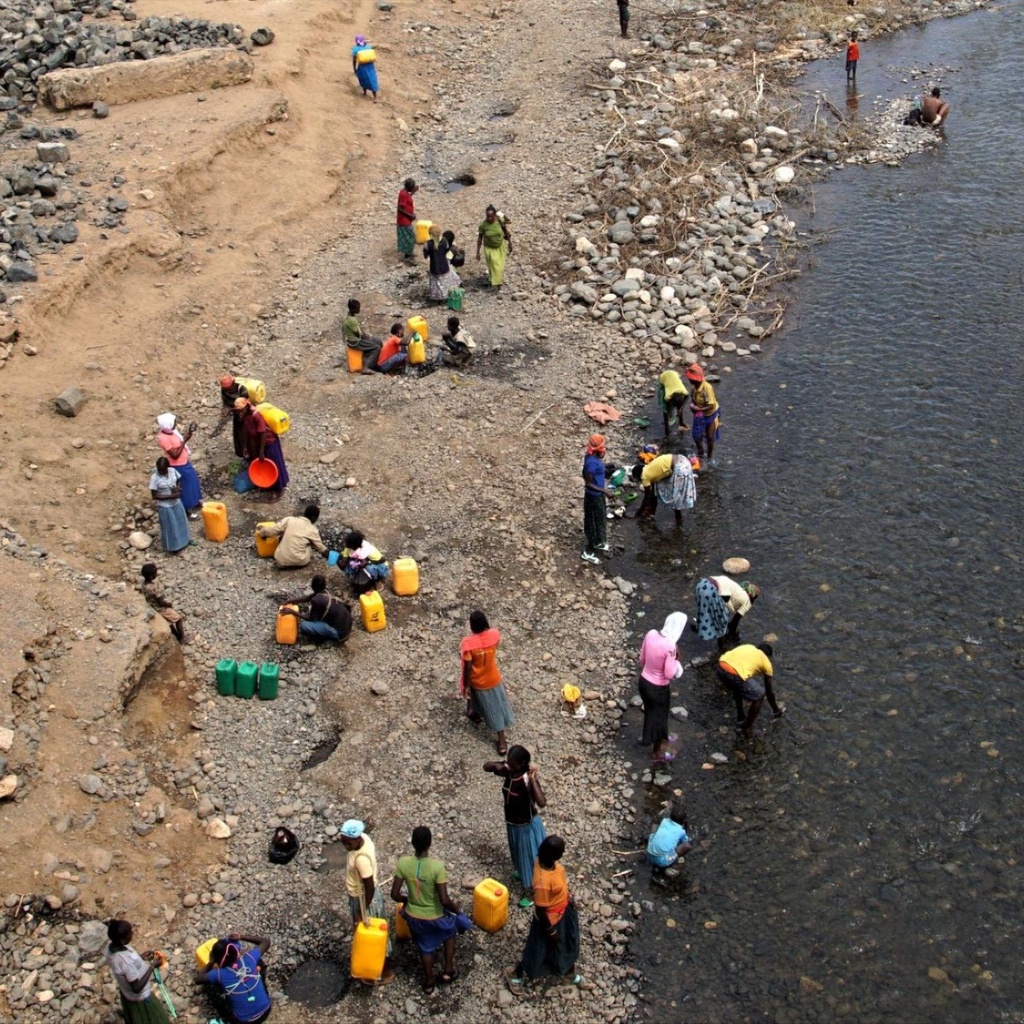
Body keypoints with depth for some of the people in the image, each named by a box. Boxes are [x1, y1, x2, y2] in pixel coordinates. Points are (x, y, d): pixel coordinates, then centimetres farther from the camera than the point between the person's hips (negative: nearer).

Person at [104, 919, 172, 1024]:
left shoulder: (110, 946, -18)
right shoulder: (126, 961, -43)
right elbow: (137, 987, -31)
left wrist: (140, 958, -1)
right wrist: (152, 966, -27)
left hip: (126, 992, 7)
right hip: (140, 997, -7)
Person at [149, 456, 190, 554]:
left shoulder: (173, 471, -11)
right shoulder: (154, 477, -25)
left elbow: (179, 480, 8)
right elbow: (154, 496, -21)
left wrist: (178, 488, -15)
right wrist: (171, 496, -26)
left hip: (176, 503, 5)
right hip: (165, 506, -5)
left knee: (180, 523, 23)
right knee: (169, 527, 11)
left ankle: (183, 541, 47)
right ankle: (171, 547, 32)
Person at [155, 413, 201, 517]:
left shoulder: (172, 430, -7)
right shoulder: (163, 438, -31)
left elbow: (181, 441, 9)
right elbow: (175, 455, -28)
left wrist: (189, 432, -8)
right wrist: (185, 440, -29)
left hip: (184, 462, 9)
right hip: (178, 466, -9)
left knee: (193, 480, 26)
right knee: (185, 487, 10)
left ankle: (196, 502, 50)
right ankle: (188, 510, 31)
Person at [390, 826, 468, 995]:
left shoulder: (403, 863, -21)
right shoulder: (437, 866, -31)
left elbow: (395, 895, -13)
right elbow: (444, 900, -27)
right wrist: (455, 908, -6)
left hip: (413, 916, 3)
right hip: (434, 917, -2)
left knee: (425, 947, 30)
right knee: (450, 929, 32)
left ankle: (429, 982, 47)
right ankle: (448, 971, 36)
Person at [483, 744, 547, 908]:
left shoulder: (528, 779, -34)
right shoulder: (508, 770, -16)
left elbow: (542, 803, -46)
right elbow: (486, 766, -2)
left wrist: (533, 779, -49)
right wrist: (496, 766, -25)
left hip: (528, 824, -7)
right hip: (512, 822, 7)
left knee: (529, 855, 14)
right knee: (517, 851, 31)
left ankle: (531, 890, 33)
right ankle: (521, 872, 60)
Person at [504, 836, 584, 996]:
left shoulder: (546, 861, -19)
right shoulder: (543, 882, -43)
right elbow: (541, 909, -28)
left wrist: (568, 896, 17)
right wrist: (551, 931, -14)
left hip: (564, 910, 7)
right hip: (551, 918, -7)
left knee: (567, 943, 29)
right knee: (541, 950, 18)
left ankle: (569, 973, 57)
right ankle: (515, 974, 44)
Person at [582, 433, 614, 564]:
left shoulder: (595, 456, -2)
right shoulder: (592, 462, -32)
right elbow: (588, 484, -28)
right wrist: (604, 491, -29)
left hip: (598, 494, 10)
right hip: (593, 496, -10)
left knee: (601, 519, 26)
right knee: (592, 523, 4)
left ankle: (599, 543, 48)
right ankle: (588, 552, 18)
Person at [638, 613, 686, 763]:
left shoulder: (651, 634, -11)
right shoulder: (670, 646, -31)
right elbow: (670, 674, -25)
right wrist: (676, 660, -8)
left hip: (644, 681, 7)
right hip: (658, 688, -6)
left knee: (651, 712, 30)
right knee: (659, 717, 18)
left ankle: (661, 738, 57)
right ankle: (657, 752, 39)